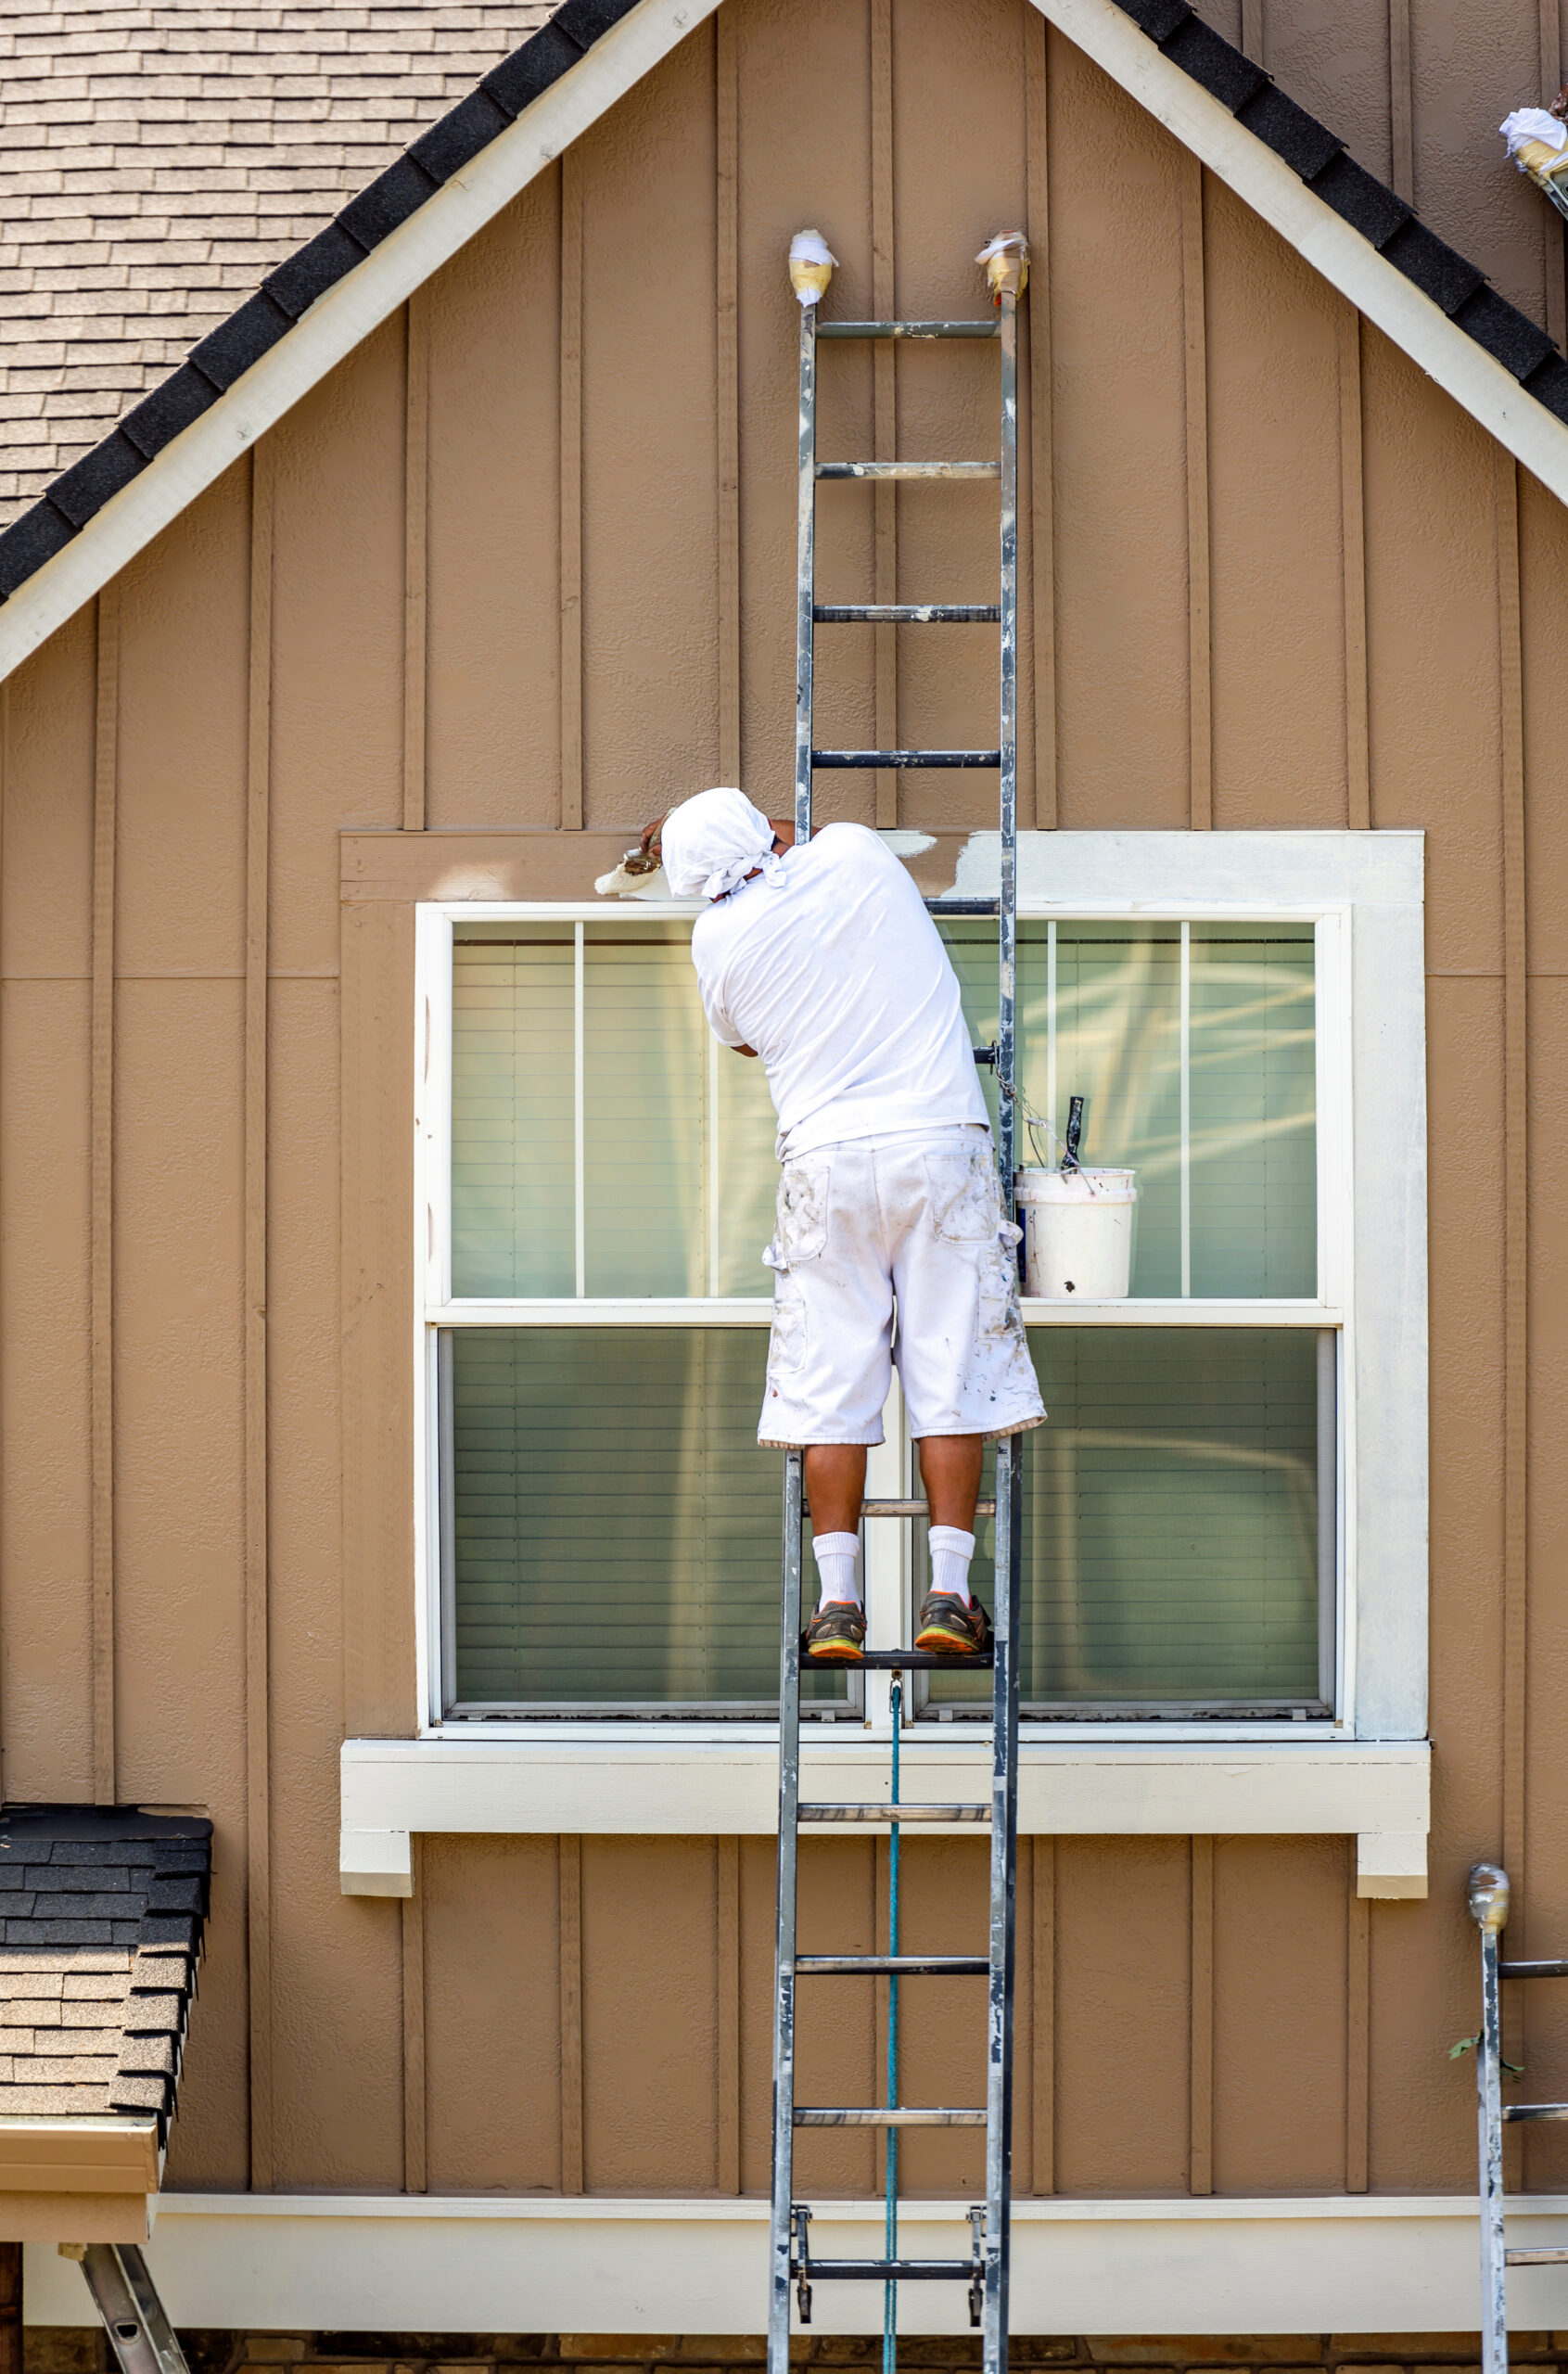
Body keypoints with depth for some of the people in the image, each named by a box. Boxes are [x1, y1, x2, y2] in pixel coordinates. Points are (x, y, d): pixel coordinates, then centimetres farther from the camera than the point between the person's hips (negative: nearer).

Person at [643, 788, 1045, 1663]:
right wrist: (743, 830, 40)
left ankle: (839, 1601, 0)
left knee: (831, 1386, 4)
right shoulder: (856, 854, 2)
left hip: (827, 1157, 0)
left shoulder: (719, 938, 1)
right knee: (951, 1373, 1)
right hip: (941, 1139, 0)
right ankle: (949, 1592, -1)